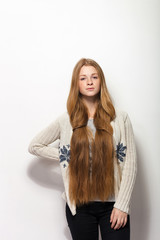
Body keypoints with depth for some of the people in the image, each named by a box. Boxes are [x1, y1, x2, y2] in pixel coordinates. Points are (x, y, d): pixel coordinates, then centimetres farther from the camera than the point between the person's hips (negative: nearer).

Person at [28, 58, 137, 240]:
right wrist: (67, 156, -1)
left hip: (112, 204, 0)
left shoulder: (120, 118, 1)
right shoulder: (66, 120, 2)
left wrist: (122, 205, -7)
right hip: (79, 206, 1)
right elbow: (34, 146, 9)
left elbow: (130, 162, -1)